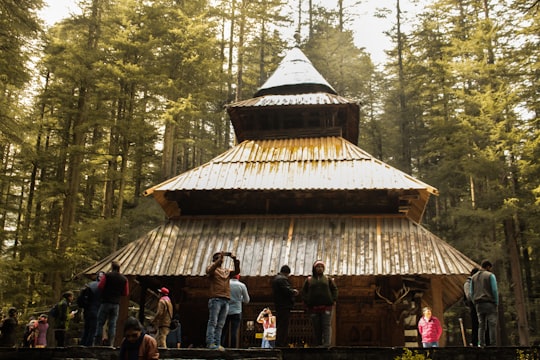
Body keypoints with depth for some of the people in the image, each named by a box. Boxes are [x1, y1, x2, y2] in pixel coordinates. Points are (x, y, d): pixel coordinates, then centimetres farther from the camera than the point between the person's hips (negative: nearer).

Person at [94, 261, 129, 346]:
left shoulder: (107, 276, -5)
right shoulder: (124, 279, 4)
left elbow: (100, 287, -8)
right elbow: (126, 293, 8)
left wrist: (106, 290, 12)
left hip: (106, 302, -3)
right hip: (116, 304, 3)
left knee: (100, 323, 4)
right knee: (113, 324, 6)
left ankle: (97, 342, 1)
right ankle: (110, 343, 2)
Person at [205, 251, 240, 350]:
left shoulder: (227, 271, 21)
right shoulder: (212, 269, 8)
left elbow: (237, 271, 7)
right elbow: (210, 270, -15)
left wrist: (235, 260, -6)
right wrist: (219, 259, -21)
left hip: (226, 300, 5)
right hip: (216, 299, -5)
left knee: (220, 324, 3)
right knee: (213, 322, -8)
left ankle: (217, 344, 3)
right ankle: (210, 343, -10)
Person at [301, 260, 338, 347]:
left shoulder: (328, 279, 14)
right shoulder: (309, 280, 13)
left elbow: (334, 289, 12)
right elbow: (304, 292, 13)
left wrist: (333, 300, -1)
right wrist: (306, 302, 0)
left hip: (326, 307, -1)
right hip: (313, 307, 1)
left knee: (326, 326, -9)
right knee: (316, 328, 3)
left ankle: (326, 344, -14)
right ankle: (317, 345, 7)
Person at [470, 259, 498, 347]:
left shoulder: (473, 277, 15)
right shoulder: (490, 275, 0)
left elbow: (472, 293, 12)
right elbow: (495, 290, -8)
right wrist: (496, 303, -1)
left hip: (478, 304, 5)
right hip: (489, 303, -5)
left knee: (481, 326, 4)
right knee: (492, 325, -5)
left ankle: (481, 344, -2)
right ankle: (493, 345, -10)